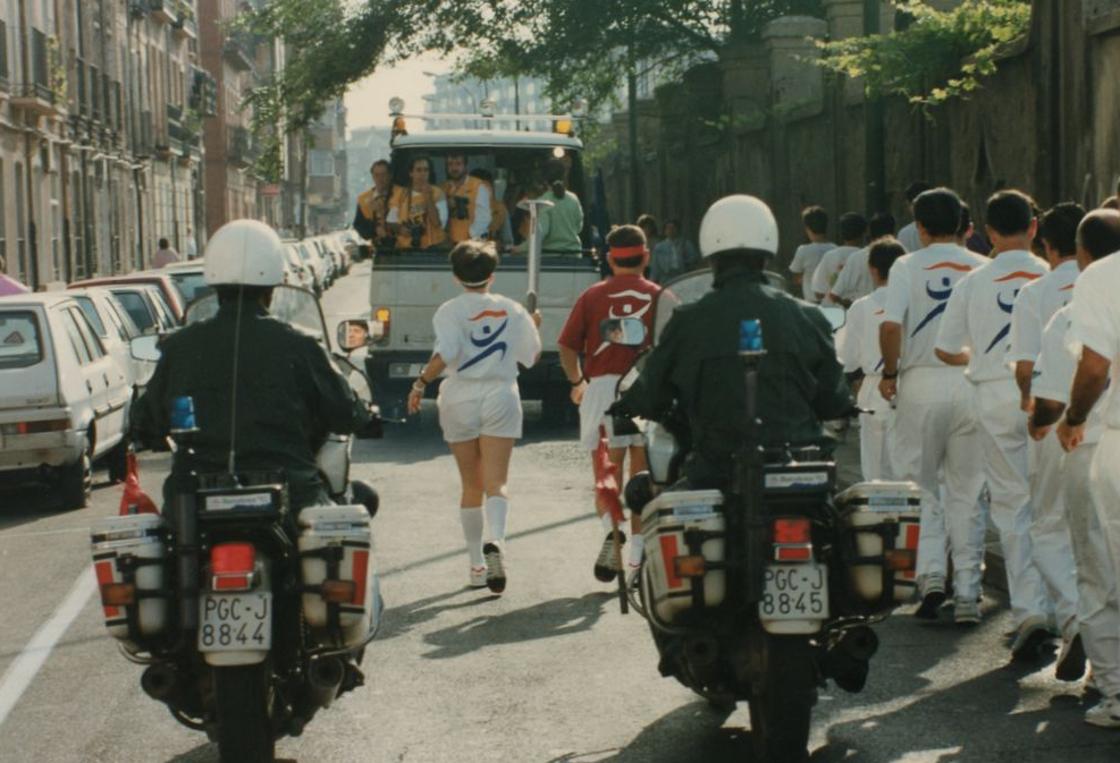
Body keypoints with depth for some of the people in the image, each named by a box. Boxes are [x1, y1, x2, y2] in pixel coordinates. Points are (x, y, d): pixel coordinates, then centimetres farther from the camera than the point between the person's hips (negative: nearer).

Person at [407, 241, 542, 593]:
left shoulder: (450, 311, -4)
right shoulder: (512, 310, 5)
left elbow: (445, 353, -19)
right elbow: (531, 356, 13)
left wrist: (420, 384, -10)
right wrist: (533, 326, 30)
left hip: (459, 398, 0)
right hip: (500, 396, 0)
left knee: (471, 487, 10)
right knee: (496, 482, -6)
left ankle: (476, 564, 16)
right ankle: (494, 541, -34)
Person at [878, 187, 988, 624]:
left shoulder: (908, 266, -2)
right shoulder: (982, 268, 7)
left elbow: (891, 325, -12)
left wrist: (889, 374, 1)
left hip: (922, 383, -2)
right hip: (972, 384, 2)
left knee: (919, 485, 9)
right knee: (967, 491, 7)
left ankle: (930, 574, -7)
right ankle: (968, 595, 5)